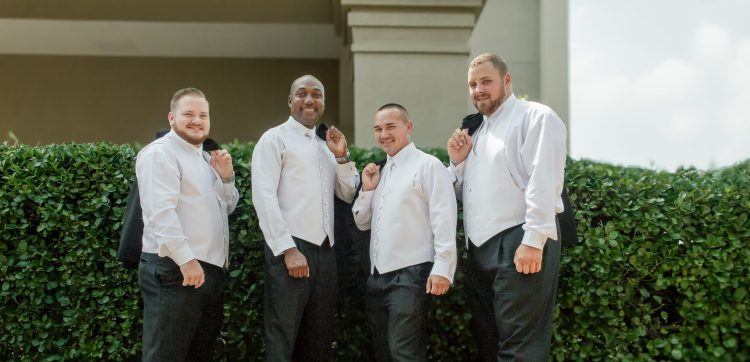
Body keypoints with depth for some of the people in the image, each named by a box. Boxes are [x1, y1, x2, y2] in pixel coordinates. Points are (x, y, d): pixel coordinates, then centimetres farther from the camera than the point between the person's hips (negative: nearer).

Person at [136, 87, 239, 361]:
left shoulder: (204, 157, 20)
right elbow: (161, 212, -20)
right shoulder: (160, 153, -9)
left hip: (211, 269, 9)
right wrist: (186, 259, -25)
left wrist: (226, 177, 6)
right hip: (175, 270, -9)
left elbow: (227, 207, 24)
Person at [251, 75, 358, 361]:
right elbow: (264, 197, -11)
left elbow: (348, 194, 18)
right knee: (282, 338, -1)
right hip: (290, 248, -7)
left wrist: (341, 156, 3)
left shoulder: (325, 145, 19)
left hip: (325, 249, 7)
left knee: (319, 339, 12)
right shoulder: (274, 139, -2)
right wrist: (288, 249, -17)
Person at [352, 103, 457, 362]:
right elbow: (362, 223, 20)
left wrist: (441, 269, -21)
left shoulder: (428, 165, -6)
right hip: (377, 276, 8)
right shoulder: (379, 172, 17)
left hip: (410, 274, -8)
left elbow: (443, 220, -13)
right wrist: (367, 189, 4)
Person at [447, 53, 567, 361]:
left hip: (518, 244, -8)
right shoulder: (478, 130, 22)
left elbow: (544, 182, -15)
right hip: (480, 247, 9)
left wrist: (533, 241, -22)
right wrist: (458, 162, 8)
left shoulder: (535, 117, -3)